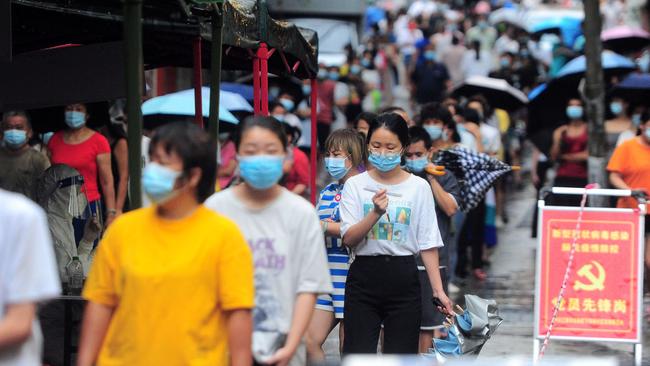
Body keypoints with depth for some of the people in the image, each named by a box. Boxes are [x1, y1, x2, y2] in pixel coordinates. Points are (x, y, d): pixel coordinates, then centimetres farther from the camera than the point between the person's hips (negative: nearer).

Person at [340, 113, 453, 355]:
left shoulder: (419, 187, 4)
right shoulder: (355, 185, 3)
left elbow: (428, 244, 3)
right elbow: (348, 239, -6)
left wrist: (438, 289, -4)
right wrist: (376, 213, -22)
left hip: (404, 279, 0)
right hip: (364, 277, 0)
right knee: (357, 354, -3)